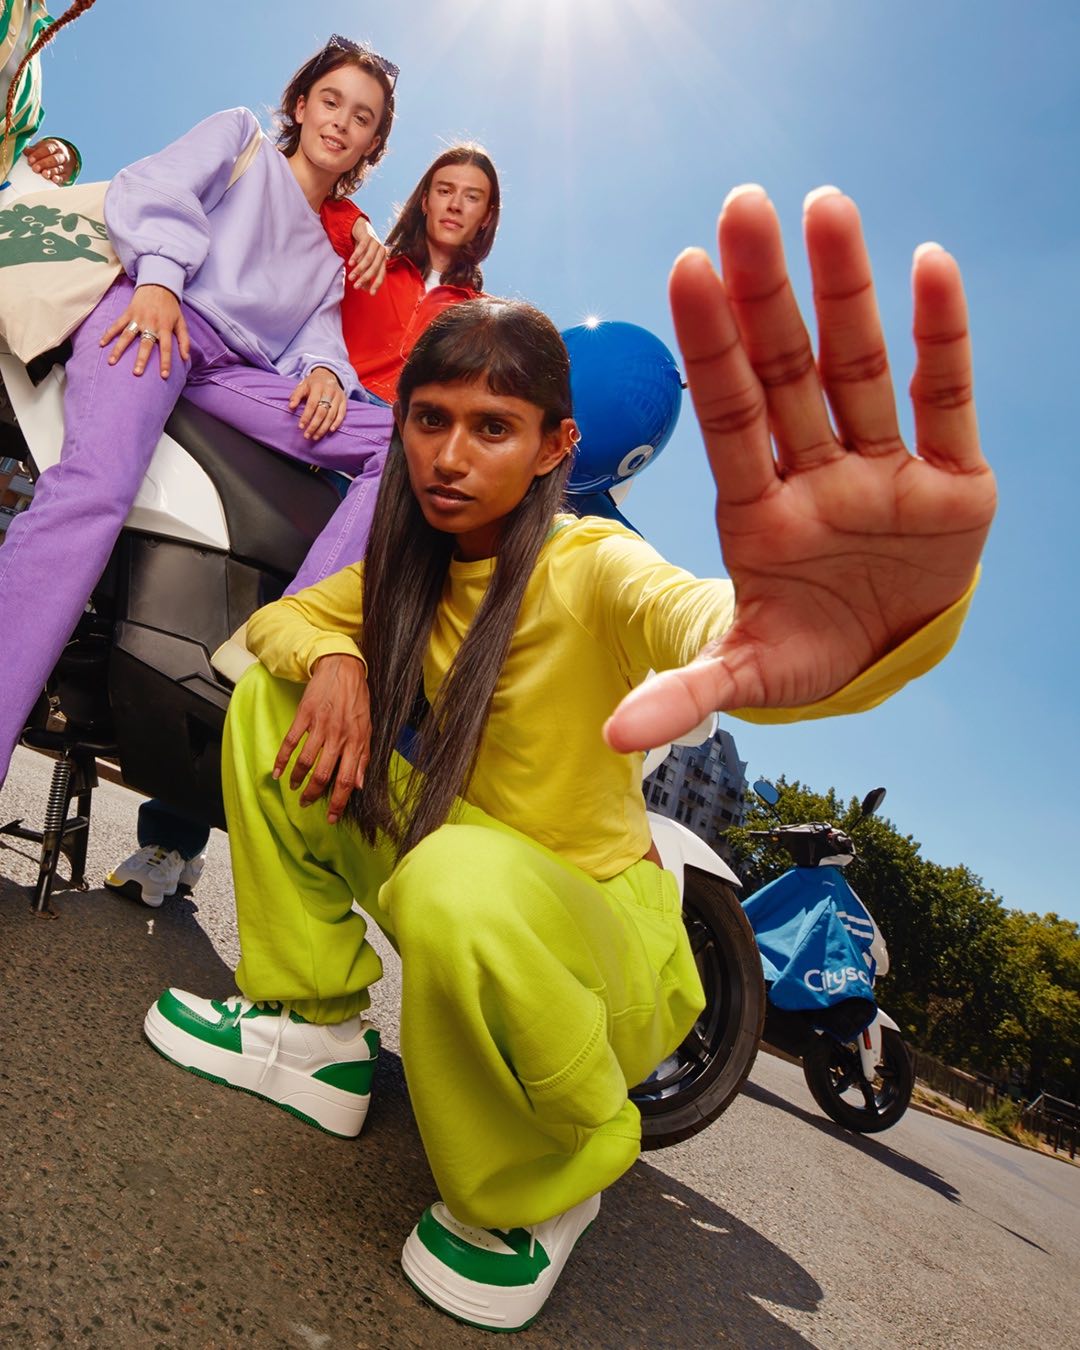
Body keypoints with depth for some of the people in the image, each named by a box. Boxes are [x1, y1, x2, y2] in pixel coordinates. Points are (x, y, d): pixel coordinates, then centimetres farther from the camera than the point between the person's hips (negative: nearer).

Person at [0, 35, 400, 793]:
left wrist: (325, 368, -6)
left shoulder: (330, 261, 36)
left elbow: (318, 333, 19)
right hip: (160, 311, -4)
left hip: (237, 375, 4)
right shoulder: (242, 136, 26)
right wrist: (158, 273, -12)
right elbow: (156, 188, 8)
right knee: (95, 487, -34)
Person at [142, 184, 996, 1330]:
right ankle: (318, 1030, 8)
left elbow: (730, 635, -42)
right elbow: (275, 619, 9)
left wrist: (882, 622, -66)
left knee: (461, 882, -40)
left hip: (600, 949, -5)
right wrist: (332, 657, -16)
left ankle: (542, 1189, -6)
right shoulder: (413, 562, 0)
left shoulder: (591, 569, -21)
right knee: (273, 692, -2)